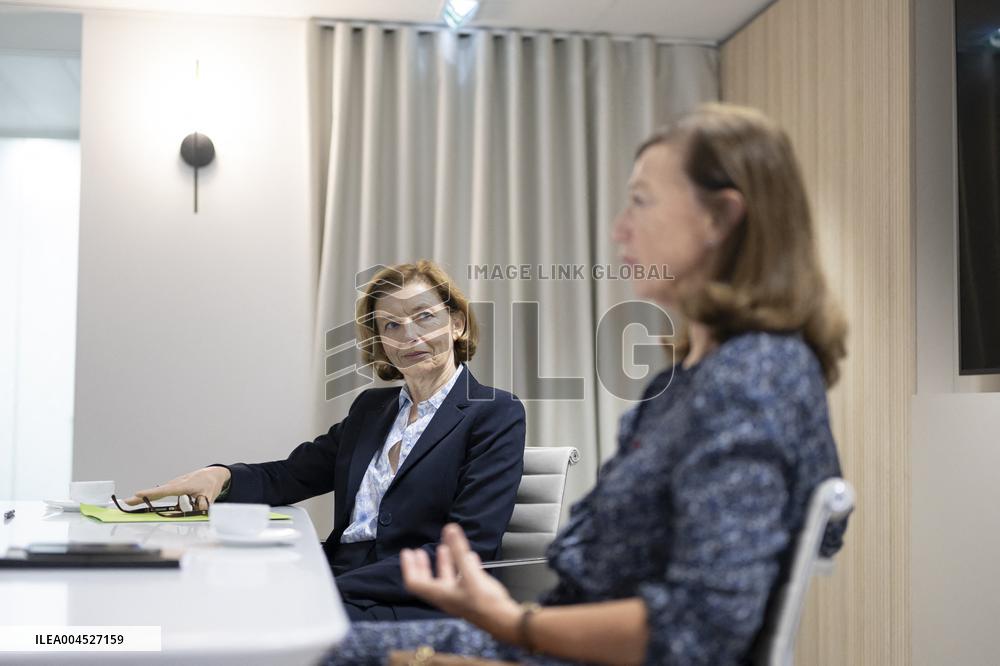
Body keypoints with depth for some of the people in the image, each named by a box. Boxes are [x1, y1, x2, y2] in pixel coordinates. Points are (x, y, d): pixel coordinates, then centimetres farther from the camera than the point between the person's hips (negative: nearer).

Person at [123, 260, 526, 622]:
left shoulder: (497, 415, -3)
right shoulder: (372, 408, 18)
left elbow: (464, 553, -12)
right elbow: (291, 477, 16)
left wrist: (335, 588, -18)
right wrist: (220, 477, -7)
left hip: (418, 609, -5)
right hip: (335, 586, 6)